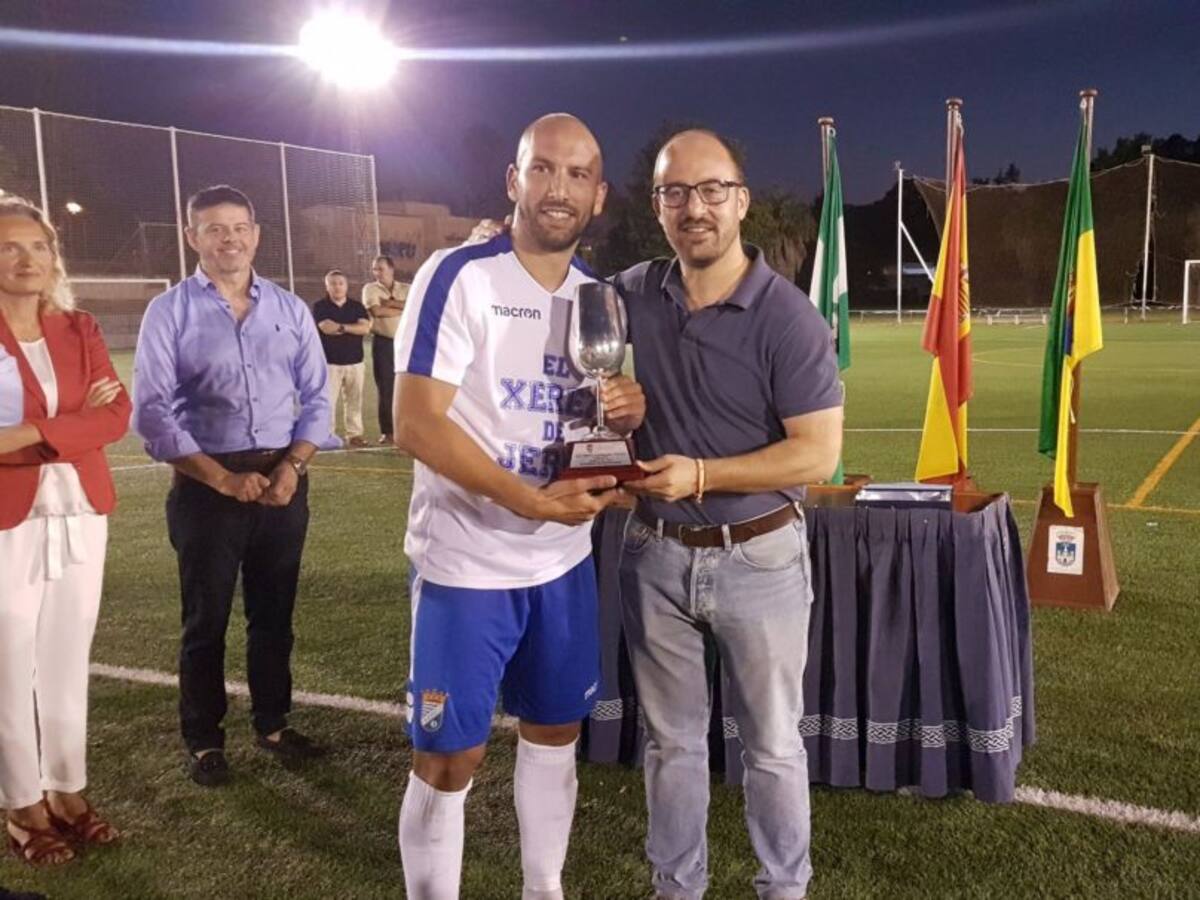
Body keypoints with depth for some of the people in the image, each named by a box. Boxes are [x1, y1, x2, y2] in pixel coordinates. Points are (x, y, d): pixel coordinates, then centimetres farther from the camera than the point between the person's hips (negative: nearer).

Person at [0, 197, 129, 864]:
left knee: (69, 662, 12)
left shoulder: (80, 329, 7)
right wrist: (76, 418, -14)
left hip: (81, 516, 4)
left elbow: (117, 415, -6)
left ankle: (69, 791, 25)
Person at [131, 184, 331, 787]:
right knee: (207, 619, 8)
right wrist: (223, 478, -15)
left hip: (283, 480, 3)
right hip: (206, 485, -3)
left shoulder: (290, 309, 5)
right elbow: (152, 412, -9)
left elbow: (316, 397, 6)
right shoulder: (168, 312, -5)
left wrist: (292, 467, -9)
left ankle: (273, 724, 30)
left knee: (274, 613, 14)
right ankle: (204, 740, 24)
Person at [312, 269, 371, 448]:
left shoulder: (356, 306, 10)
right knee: (328, 401, -5)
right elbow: (326, 328, -14)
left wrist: (341, 327, -11)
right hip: (329, 362, -3)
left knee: (354, 400, 5)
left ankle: (354, 434, 11)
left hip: (355, 362, 3)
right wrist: (352, 328, -6)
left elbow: (365, 327, -5)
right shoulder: (320, 306, 2)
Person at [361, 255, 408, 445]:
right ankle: (387, 432, 6)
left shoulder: (406, 289, 8)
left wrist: (391, 303, -14)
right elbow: (377, 311, -15)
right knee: (385, 389, 0)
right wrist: (404, 309, -6)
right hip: (383, 343, -1)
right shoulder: (371, 289, 2)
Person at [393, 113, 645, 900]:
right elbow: (417, 425, -19)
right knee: (449, 759, 3)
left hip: (565, 561, 6)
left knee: (555, 732, 18)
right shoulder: (458, 276, -13)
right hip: (467, 563, -6)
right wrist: (535, 500, -26)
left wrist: (631, 413, -9)